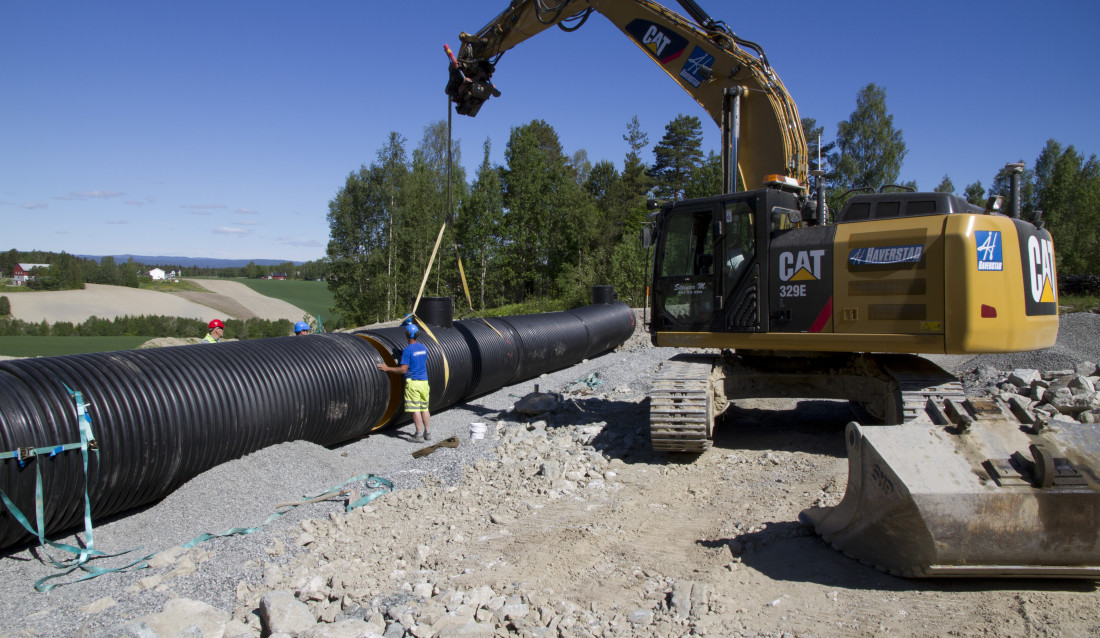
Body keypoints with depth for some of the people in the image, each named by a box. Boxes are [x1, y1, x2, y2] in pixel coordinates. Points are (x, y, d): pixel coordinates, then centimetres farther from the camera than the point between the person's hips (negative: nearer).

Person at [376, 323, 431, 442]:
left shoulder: (407, 350, -13)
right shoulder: (423, 347, 8)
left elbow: (403, 369, -15)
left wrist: (387, 368, -6)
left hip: (413, 382, -6)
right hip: (424, 381, 6)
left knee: (415, 409, -1)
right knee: (425, 408, 12)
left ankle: (419, 435, 1)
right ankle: (428, 433, 15)